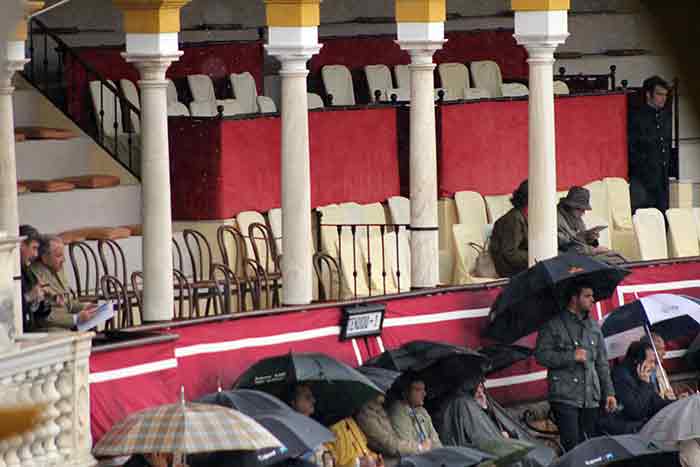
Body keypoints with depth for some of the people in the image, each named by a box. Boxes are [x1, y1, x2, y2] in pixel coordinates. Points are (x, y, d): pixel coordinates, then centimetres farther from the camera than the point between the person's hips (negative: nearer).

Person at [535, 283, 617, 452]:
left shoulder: (594, 327, 17)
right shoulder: (553, 325, -1)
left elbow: (602, 363, 20)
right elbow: (541, 355, -9)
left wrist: (609, 392, 13)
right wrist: (572, 356, -14)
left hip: (591, 399, 6)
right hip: (565, 398, -6)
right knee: (572, 445, -12)